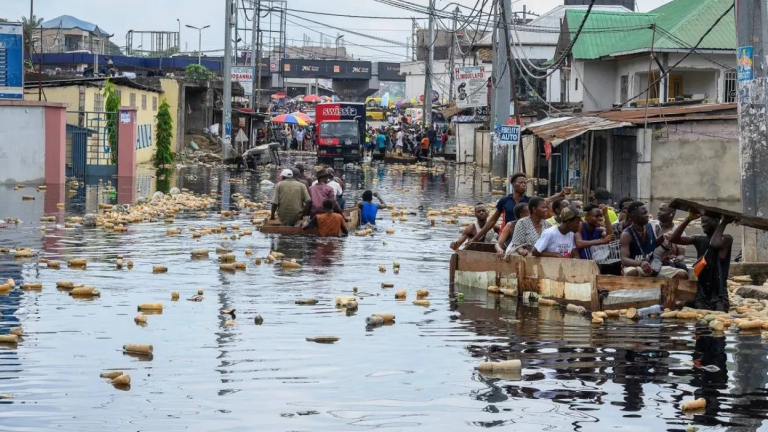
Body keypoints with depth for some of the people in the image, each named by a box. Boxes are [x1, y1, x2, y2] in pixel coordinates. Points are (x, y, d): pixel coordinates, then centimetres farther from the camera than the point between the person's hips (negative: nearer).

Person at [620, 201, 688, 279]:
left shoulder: (649, 227, 5)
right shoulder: (627, 234, -15)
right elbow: (624, 260, -26)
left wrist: (663, 238, 5)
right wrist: (640, 263, -45)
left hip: (652, 267, 7)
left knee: (682, 275, -7)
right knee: (632, 273, -44)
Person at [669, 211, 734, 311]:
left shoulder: (726, 239, -3)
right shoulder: (699, 240, 11)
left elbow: (716, 244, -28)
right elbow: (673, 239, 2)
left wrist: (723, 223, -14)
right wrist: (689, 219, -4)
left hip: (719, 295, -4)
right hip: (701, 294, 4)